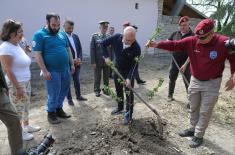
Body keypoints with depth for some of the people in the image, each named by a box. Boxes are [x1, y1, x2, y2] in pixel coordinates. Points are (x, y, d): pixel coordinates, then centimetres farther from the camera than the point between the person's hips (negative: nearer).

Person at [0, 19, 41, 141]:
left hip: (26, 82, 9)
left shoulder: (17, 45, 8)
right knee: (18, 109, 5)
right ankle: (20, 132, 21)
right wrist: (18, 87, -20)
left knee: (26, 107, 20)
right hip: (15, 85, -9)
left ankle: (26, 126, 37)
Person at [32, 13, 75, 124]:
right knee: (53, 94, 4)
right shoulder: (39, 35, -8)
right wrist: (44, 71, -17)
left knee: (64, 91, 15)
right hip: (52, 71, -6)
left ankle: (59, 109, 34)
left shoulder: (62, 34, 10)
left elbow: (68, 49, 16)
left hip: (65, 69, 6)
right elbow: (37, 54, -12)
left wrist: (72, 64, 12)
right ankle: (51, 113, 24)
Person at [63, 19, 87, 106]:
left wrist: (80, 59, -5)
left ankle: (78, 96, 31)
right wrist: (71, 60, -18)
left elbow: (80, 48, 10)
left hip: (77, 62, 6)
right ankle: (69, 99, 20)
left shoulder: (75, 36, 9)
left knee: (77, 81, 16)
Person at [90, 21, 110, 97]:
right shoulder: (94, 36, -3)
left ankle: (106, 89, 27)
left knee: (106, 77, 11)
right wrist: (93, 62, -10)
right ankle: (97, 90, 25)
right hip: (98, 61, -2)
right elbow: (92, 49, -6)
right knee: (97, 77, 9)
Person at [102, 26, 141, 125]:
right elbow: (103, 44, -6)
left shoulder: (136, 48, -28)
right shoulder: (116, 38, -21)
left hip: (128, 71, -4)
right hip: (117, 68, 4)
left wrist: (129, 78, -33)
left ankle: (128, 114, 13)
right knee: (118, 90, 17)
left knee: (129, 93, -1)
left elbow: (134, 65, -24)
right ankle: (120, 107, 38)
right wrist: (106, 57, -14)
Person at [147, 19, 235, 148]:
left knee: (205, 112, 7)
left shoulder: (224, 43, -18)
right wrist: (157, 44, -28)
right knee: (193, 108, 18)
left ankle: (198, 136, 24)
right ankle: (192, 129, 38)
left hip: (211, 83, -4)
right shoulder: (191, 41, -11)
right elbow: (174, 45, -15)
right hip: (195, 81, 4)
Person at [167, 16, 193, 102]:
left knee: (187, 81, 1)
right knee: (172, 79, 14)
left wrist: (185, 64, -21)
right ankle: (170, 95, 32)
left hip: (186, 63, -4)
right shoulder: (175, 33, 3)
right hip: (174, 61, 4)